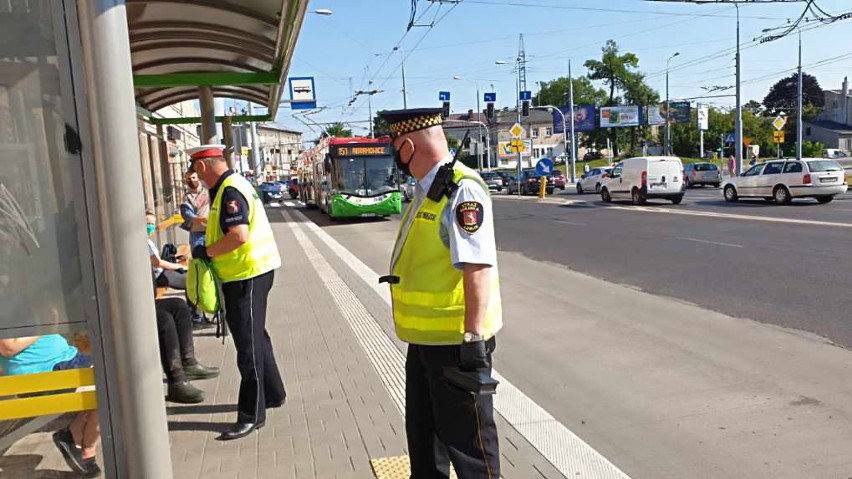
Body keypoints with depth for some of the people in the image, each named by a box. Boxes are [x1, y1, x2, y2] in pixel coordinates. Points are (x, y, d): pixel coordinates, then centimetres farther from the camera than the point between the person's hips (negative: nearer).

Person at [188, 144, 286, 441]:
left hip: (247, 274, -11)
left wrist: (206, 252, -17)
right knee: (255, 337, 21)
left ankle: (252, 414, 7)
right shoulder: (230, 186, 13)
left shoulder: (230, 191, -19)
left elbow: (238, 235, -29)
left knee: (248, 344, -3)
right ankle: (272, 394, 35)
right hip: (249, 271, 11)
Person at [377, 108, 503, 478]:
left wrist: (473, 338, -27)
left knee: (465, 435, 8)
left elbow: (478, 267, -27)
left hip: (455, 341, -10)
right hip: (425, 336, 10)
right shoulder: (426, 189, 10)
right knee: (422, 430, 24)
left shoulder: (462, 190, -21)